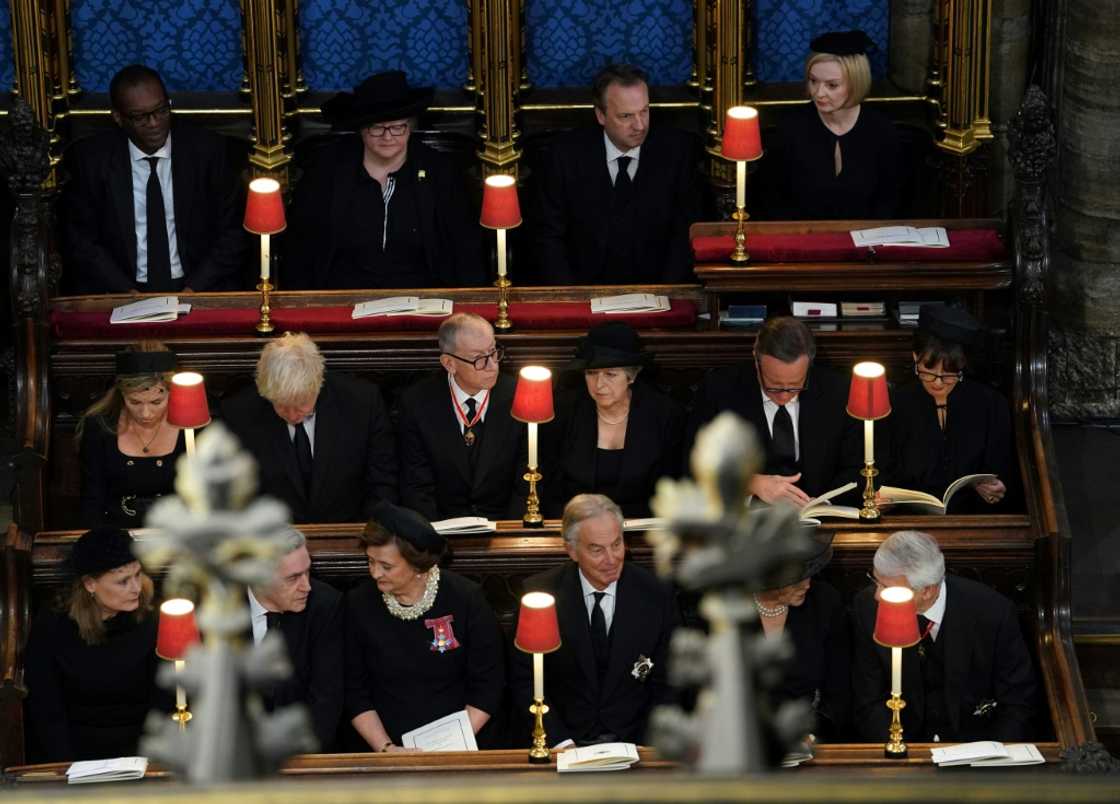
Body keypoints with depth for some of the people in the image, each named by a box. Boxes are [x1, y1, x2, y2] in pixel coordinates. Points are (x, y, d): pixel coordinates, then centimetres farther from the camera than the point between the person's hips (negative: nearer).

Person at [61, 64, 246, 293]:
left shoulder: (207, 150, 0)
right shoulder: (90, 160, 0)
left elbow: (232, 232, 3)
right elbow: (79, 240, 2)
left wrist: (193, 290, -11)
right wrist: (127, 293, -12)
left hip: (194, 290, -1)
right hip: (118, 294, 1)